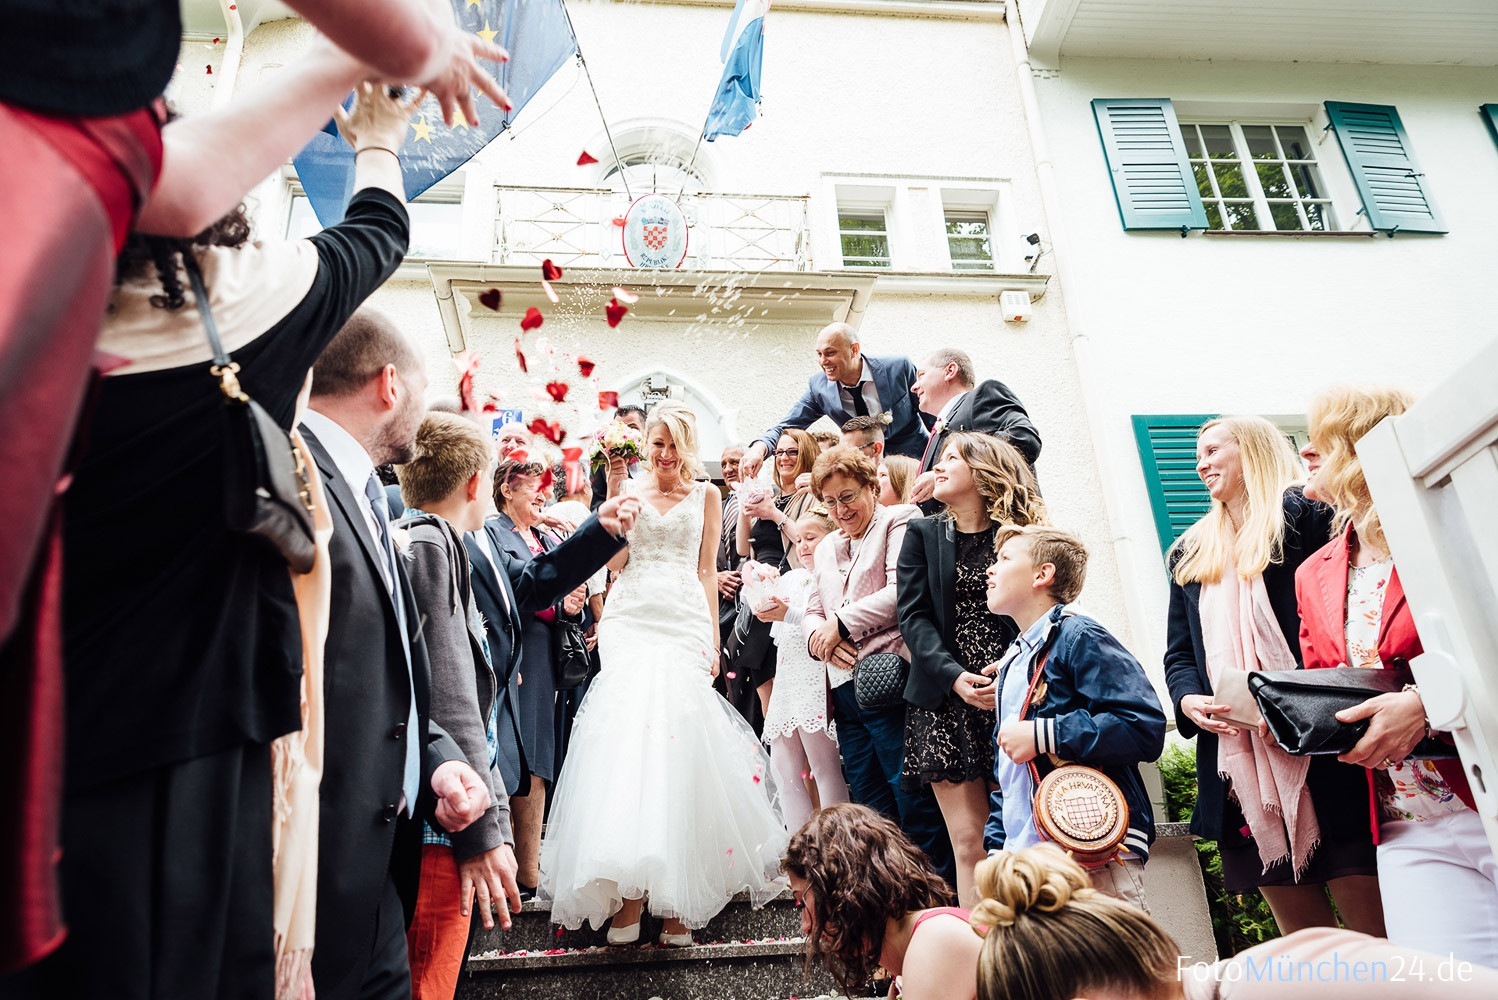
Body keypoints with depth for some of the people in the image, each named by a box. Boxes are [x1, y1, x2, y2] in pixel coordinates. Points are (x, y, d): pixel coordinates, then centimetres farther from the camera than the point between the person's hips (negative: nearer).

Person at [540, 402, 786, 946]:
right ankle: (629, 887, -10)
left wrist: (712, 640, 5)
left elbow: (707, 569, 12)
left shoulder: (706, 495, 13)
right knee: (627, 734, -13)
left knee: (679, 740, -10)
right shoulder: (629, 491, 13)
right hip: (630, 621, 1)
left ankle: (679, 896, -3)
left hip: (685, 624, -1)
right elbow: (615, 563, 7)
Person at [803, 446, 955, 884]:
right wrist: (818, 637, -1)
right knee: (869, 806, 11)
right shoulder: (826, 549, 24)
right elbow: (812, 612, 23)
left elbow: (902, 591, -13)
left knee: (913, 798, -6)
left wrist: (841, 623, -7)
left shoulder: (898, 521, 0)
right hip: (844, 684, 8)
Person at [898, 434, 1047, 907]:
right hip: (947, 701, 1)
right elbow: (913, 616, 1)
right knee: (970, 841, -1)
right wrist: (954, 677, -14)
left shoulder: (1023, 534, 6)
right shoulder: (923, 533, 10)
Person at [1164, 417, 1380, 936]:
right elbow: (1179, 653, 20)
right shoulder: (1191, 554, 21)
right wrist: (1188, 700, -2)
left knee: (1376, 929, -1)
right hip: (1239, 768, 6)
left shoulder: (1306, 517, 2)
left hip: (1323, 753, -6)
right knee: (1305, 948, 11)